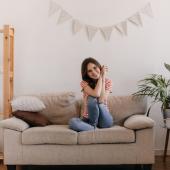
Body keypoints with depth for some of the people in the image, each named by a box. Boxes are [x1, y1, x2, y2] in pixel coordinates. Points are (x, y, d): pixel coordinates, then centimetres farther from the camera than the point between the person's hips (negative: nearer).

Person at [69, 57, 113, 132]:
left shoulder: (108, 82, -4)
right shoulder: (84, 83, -7)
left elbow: (101, 100, -22)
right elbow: (96, 94, -27)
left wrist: (103, 78, -17)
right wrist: (100, 77, -16)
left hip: (104, 120, 0)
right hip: (88, 119, 1)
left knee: (92, 99, -31)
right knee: (72, 122, -33)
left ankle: (93, 126, -11)